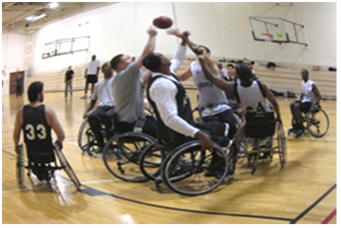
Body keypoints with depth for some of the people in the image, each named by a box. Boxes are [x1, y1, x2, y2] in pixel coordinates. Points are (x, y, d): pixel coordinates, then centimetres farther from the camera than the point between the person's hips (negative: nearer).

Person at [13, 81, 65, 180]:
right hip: (48, 155, -3)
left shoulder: (21, 112, -10)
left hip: (31, 156, 3)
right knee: (58, 145, 31)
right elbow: (62, 136, -17)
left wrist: (16, 146, 22)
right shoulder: (48, 111, -18)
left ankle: (38, 169, 24)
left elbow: (16, 135, 1)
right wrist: (59, 141, 7)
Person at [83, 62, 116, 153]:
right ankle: (101, 144, -17)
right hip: (102, 107, 3)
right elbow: (92, 101, 27)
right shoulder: (99, 84, 25)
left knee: (108, 116, -38)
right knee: (92, 117, -30)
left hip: (114, 106, -3)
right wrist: (86, 111, 7)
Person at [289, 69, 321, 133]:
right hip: (305, 101, 8)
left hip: (311, 102, -8)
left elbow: (319, 96, -20)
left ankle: (301, 127, -18)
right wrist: (302, 100, 8)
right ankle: (296, 125, -5)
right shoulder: (303, 82, 7)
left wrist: (313, 106, -28)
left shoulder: (312, 84, -18)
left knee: (296, 106, -27)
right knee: (292, 104, -11)